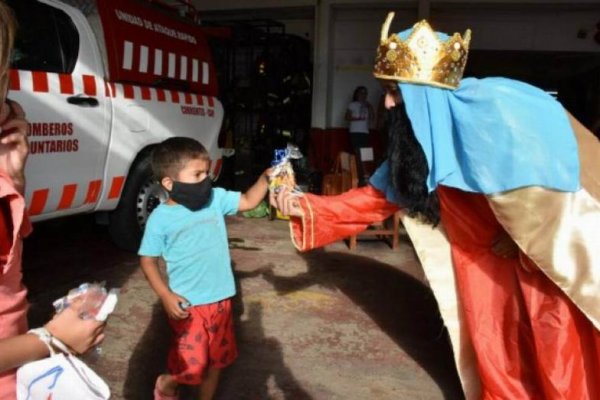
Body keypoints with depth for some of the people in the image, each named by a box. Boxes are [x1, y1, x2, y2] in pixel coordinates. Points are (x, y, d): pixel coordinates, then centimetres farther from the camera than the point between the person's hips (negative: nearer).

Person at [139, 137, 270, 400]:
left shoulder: (216, 198, -3)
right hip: (188, 304, -4)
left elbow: (248, 201, 2)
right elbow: (148, 260, -6)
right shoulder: (161, 218, -13)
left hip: (220, 298, 5)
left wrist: (265, 178, -15)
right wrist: (166, 295, -14)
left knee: (217, 359, 19)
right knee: (192, 365, 3)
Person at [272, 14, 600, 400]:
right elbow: (379, 195, 0)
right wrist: (307, 208, -7)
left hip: (554, 261, -5)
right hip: (488, 263, 6)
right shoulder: (423, 135, -6)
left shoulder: (504, 110, -26)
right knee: (495, 364, 16)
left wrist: (525, 238, -14)